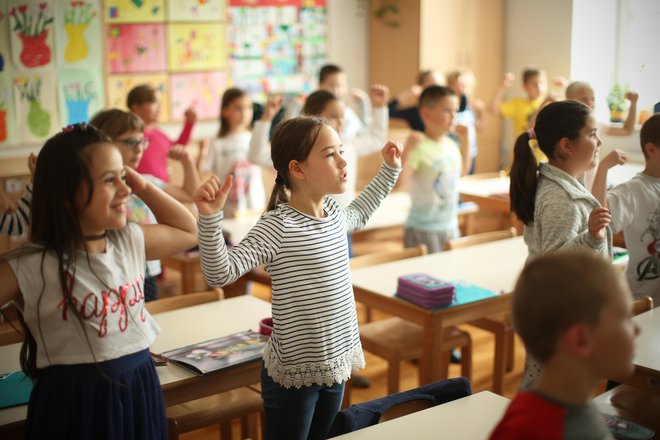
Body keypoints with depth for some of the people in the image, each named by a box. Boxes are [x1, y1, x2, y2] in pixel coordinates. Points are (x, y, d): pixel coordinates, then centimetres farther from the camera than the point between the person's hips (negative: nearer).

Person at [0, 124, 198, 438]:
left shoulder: (131, 241, 3)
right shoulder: (30, 267, -16)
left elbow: (187, 231, 19)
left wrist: (144, 187, 6)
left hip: (139, 390, 6)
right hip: (74, 402, -5)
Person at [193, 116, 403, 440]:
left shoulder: (335, 214, 4)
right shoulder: (277, 226, -20)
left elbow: (358, 214, 30)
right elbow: (220, 273, -27)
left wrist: (390, 170, 31)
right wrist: (210, 218, -40)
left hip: (336, 364, 7)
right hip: (293, 373, -7)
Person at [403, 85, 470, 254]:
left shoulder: (451, 145, 4)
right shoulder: (419, 148, -19)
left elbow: (462, 171, 25)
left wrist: (465, 140, 16)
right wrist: (407, 151, -37)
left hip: (451, 227, 8)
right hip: (423, 231, -8)